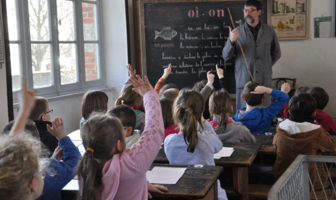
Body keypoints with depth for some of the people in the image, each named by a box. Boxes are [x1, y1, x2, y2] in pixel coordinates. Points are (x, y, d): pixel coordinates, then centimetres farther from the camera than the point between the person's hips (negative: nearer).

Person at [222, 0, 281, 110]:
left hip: (264, 80, 2)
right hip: (244, 80, -1)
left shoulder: (269, 31, 8)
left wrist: (266, 66, 11)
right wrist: (231, 40, -18)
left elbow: (276, 53, 21)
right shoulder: (237, 32, 2)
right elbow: (226, 56, -2)